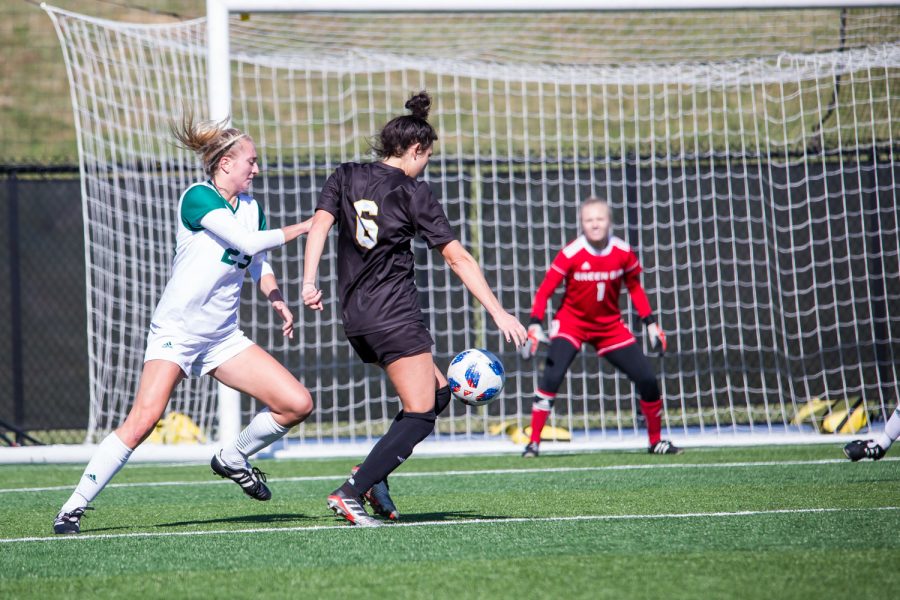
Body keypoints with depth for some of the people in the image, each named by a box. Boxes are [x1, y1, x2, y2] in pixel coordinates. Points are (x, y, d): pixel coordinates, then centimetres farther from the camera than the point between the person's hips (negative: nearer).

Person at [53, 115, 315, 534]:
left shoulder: (250, 207, 10)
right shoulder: (198, 197, -13)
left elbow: (259, 264, 18)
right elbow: (248, 242, -22)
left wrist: (278, 303, -1)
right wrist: (302, 228, -12)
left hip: (223, 338, 7)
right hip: (175, 332, -7)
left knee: (298, 404, -3)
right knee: (143, 420, -24)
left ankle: (233, 459, 21)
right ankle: (74, 507, -15)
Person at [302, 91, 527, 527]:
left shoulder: (345, 177, 11)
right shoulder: (413, 194, -3)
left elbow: (319, 224, -4)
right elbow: (458, 258, -4)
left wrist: (309, 281, -8)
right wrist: (498, 313, -4)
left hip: (355, 318, 7)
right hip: (395, 316, -7)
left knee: (438, 392, 17)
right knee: (420, 414, -5)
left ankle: (373, 474, 3)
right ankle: (351, 492, -20)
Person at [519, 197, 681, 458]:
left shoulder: (623, 253, -9)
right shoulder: (571, 254, -19)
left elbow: (634, 287, 7)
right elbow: (544, 291, -15)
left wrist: (650, 323, 3)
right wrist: (535, 326, -25)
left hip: (609, 326, 3)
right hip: (572, 322, -3)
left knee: (647, 379, -2)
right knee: (552, 375, -25)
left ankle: (656, 441, 19)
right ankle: (534, 441, -18)